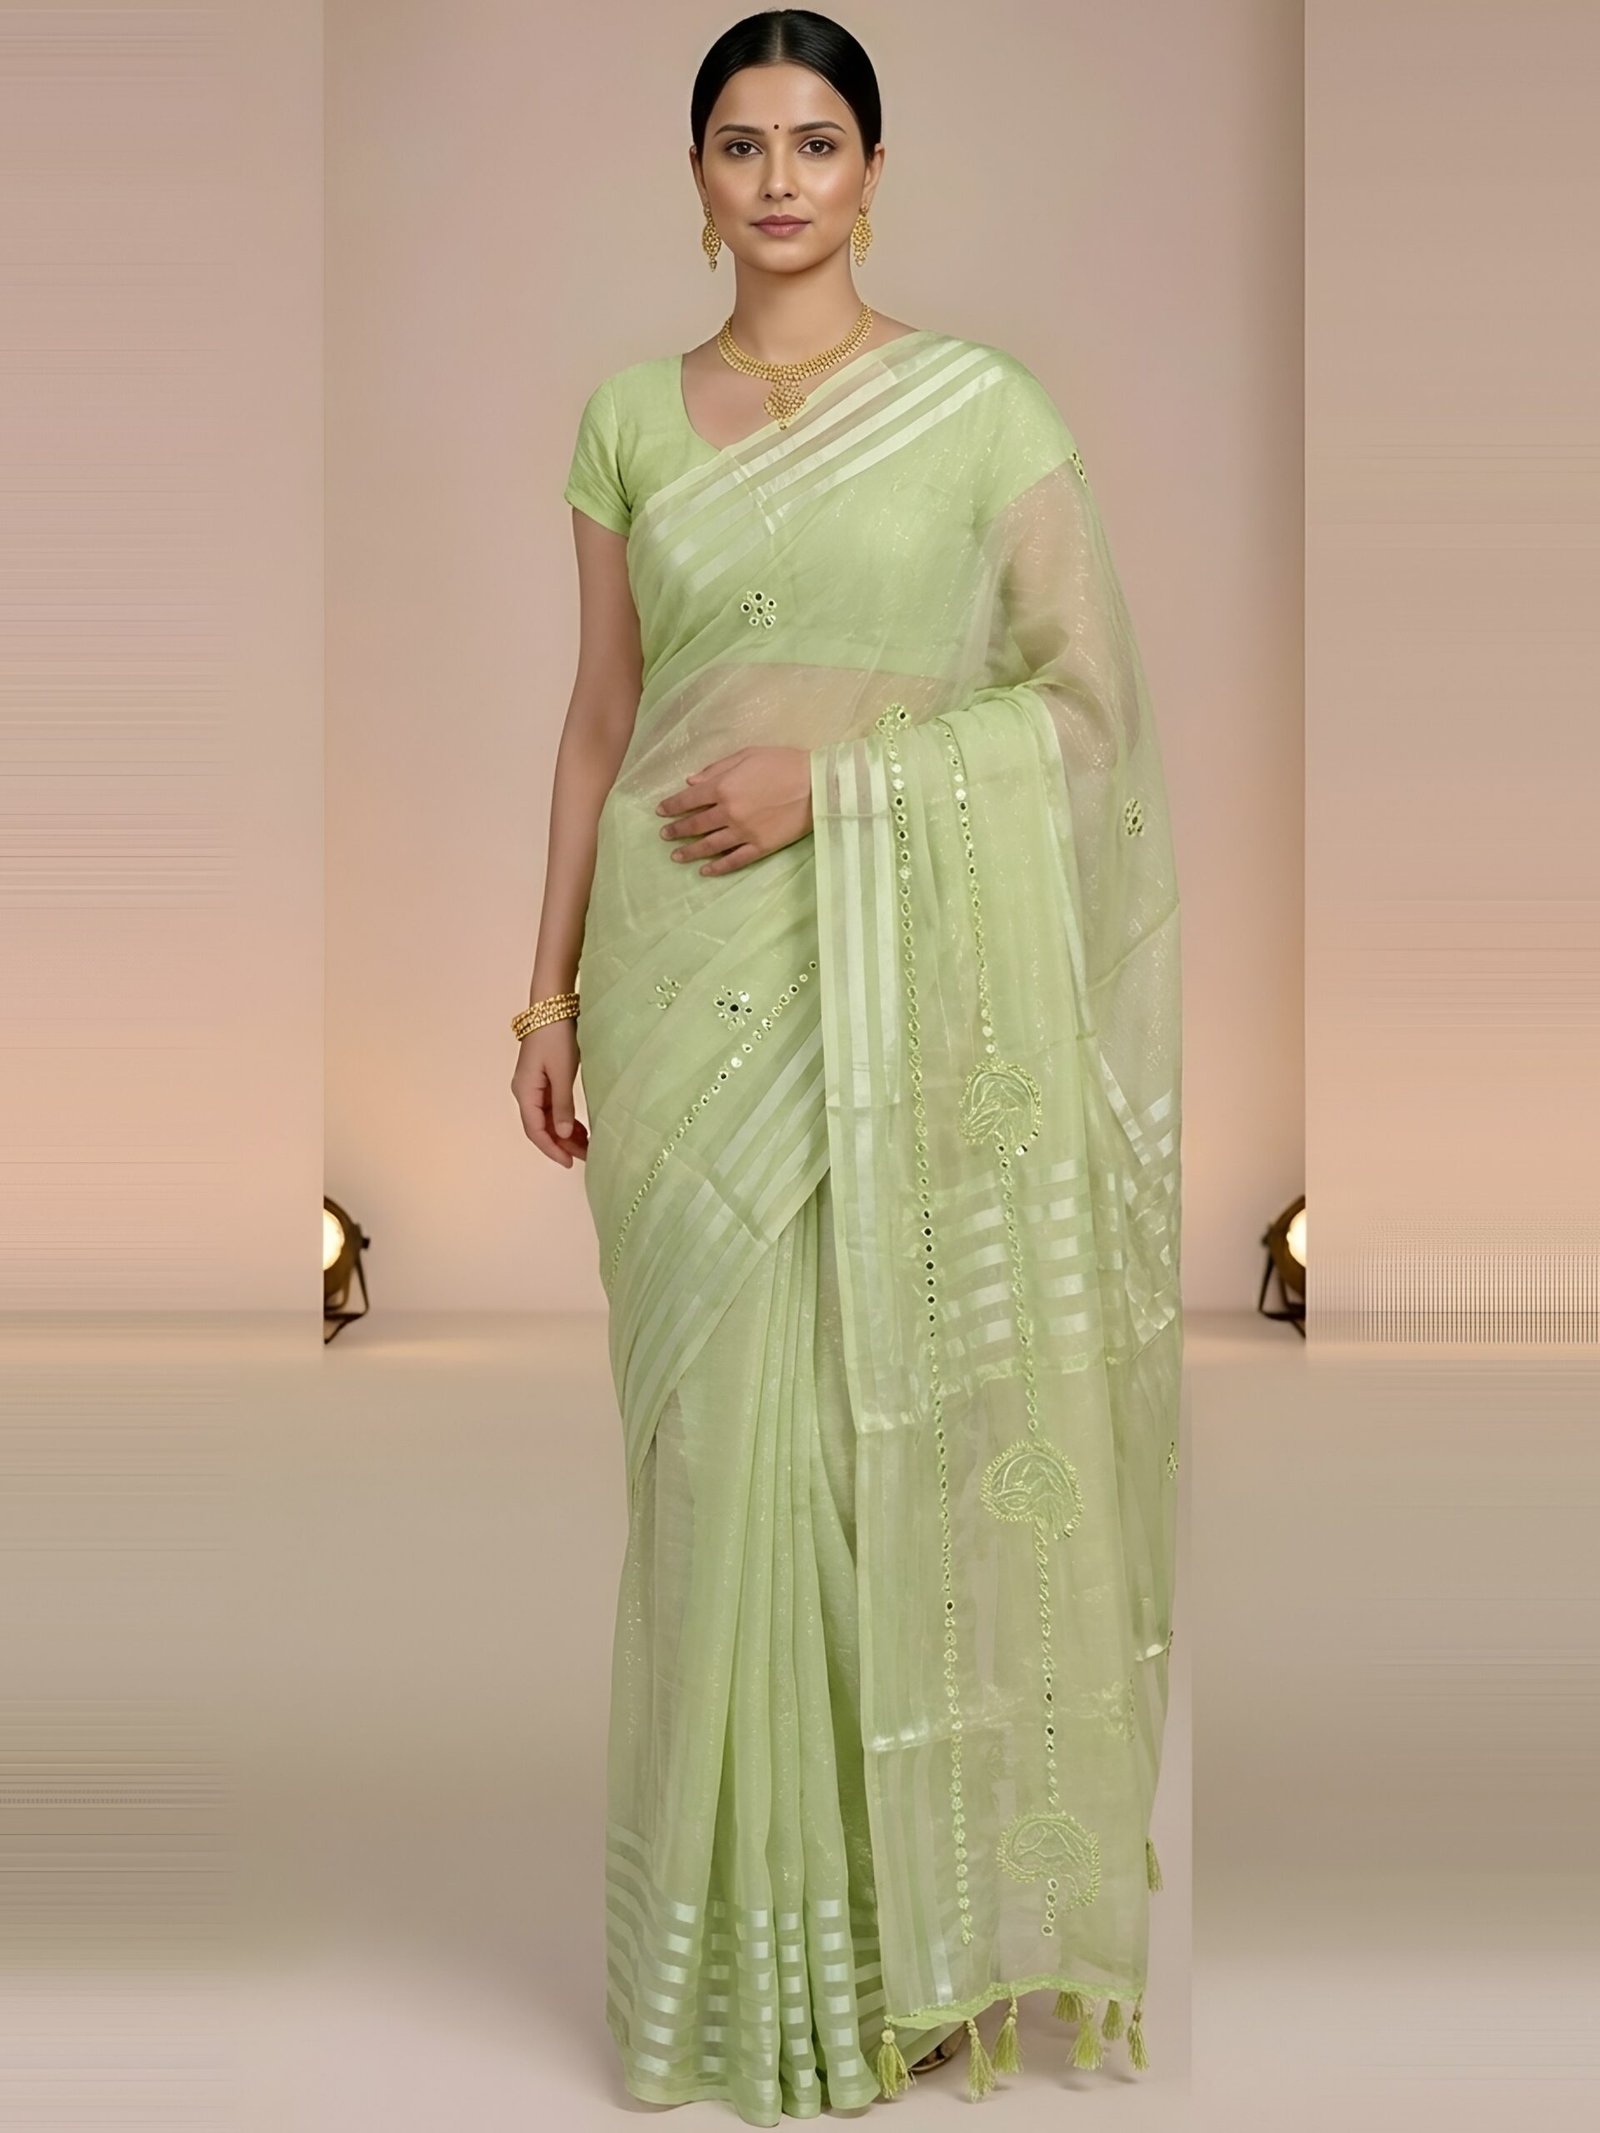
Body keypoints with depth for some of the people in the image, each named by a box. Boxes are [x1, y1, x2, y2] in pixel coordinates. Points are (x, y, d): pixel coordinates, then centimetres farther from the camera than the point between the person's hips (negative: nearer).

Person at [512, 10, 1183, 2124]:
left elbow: (1087, 694, -1)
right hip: (692, 975, 2)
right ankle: (760, 1936, 19)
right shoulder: (631, 415, 10)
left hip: (905, 968, -2)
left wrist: (834, 775, -12)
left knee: (909, 1418, 1)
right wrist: (552, 989, 8)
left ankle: (915, 1896, 19)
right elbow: (601, 714, 12)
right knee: (723, 1435, 4)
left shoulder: (981, 404, 1)